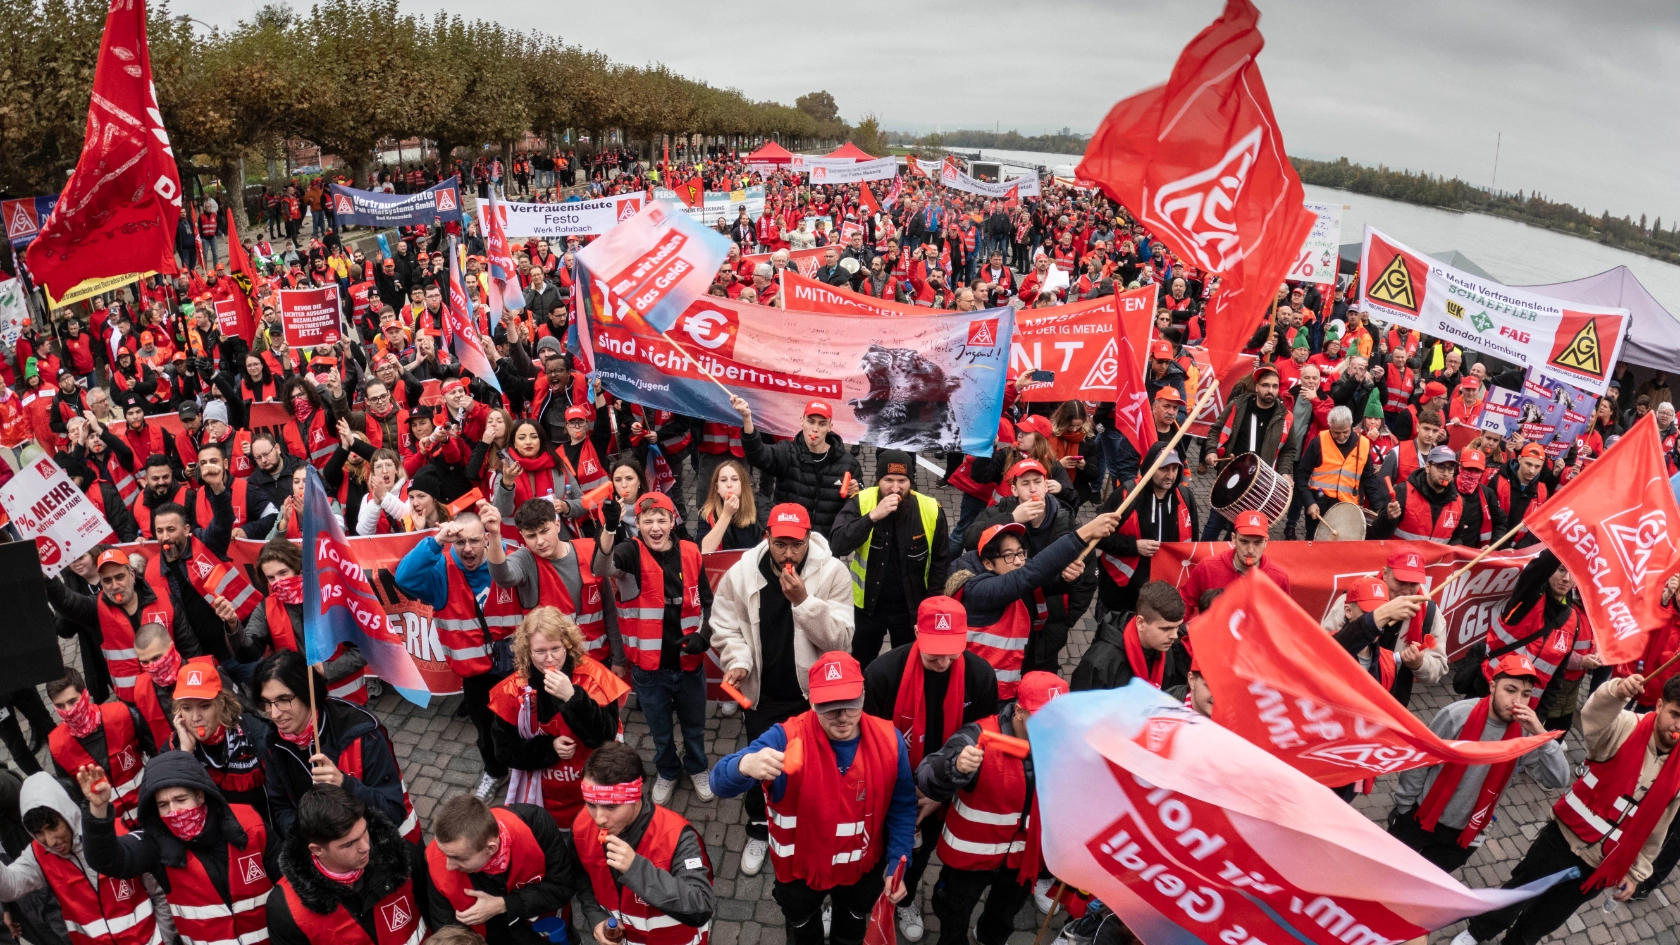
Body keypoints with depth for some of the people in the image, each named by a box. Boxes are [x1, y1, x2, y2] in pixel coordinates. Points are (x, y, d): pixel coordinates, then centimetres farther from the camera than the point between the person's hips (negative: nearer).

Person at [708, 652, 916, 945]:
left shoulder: (888, 740, -21)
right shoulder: (786, 739, -31)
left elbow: (902, 807, -5)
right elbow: (722, 783, -40)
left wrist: (896, 863, -9)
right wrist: (745, 765, -62)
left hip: (863, 868, 2)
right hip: (800, 869, -2)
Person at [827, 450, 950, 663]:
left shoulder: (931, 510, -13)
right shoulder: (860, 503, -15)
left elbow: (940, 561, -2)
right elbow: (837, 546, -27)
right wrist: (872, 516, -36)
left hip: (911, 607, 0)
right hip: (868, 605, 0)